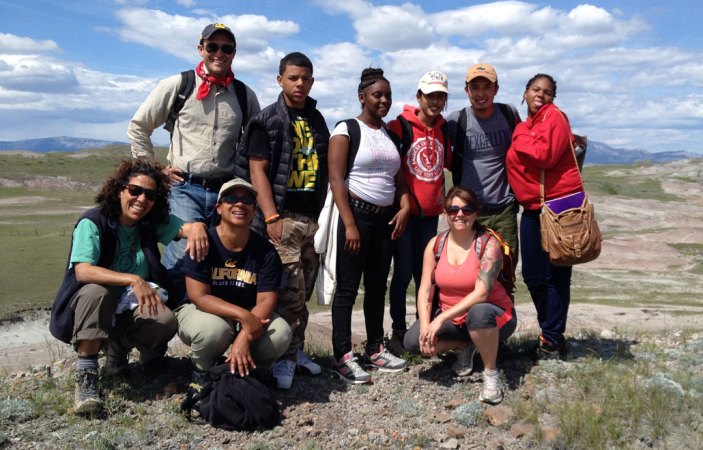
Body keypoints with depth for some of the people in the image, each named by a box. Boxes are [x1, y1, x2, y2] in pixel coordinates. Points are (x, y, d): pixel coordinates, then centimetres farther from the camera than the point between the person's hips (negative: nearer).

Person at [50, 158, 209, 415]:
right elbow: (83, 271, -31)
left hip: (131, 310, 3)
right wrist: (134, 280, -44)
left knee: (166, 321, -27)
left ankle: (119, 348, 5)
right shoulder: (93, 223, -17)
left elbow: (186, 228, -19)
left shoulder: (154, 223, -4)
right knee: (96, 292, -37)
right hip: (91, 306, -3)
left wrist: (197, 228, -45)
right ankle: (85, 375, -26)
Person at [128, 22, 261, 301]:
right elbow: (138, 127, 8)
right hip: (185, 187, -3)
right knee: (183, 253, -18)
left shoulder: (245, 95, 10)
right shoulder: (177, 85, 3)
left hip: (226, 191, 3)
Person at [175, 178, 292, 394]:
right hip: (199, 311, -3)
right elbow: (199, 296, -22)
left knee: (281, 334, -25)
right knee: (214, 328, -37)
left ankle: (247, 371, 8)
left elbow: (266, 300, -14)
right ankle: (201, 372, -1)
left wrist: (245, 336, -31)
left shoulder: (265, 250, -9)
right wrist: (243, 315, -33)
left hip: (248, 317, 3)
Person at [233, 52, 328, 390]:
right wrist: (271, 217, -17)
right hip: (284, 216, -5)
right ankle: (286, 358, 4)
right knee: (291, 291, -8)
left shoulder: (317, 121, 16)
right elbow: (257, 170, -8)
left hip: (313, 217, 6)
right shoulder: (266, 120, -1)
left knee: (303, 291, 11)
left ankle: (296, 350, 23)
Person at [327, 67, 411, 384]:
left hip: (386, 218, 6)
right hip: (358, 214, -6)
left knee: (377, 287, 12)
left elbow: (399, 177, 17)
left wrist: (405, 207, -2)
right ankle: (342, 357, 4)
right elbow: (336, 178, -12)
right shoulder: (346, 129, -5)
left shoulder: (391, 133, 14)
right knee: (347, 288, -3)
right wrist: (349, 224, -18)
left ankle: (376, 351, 22)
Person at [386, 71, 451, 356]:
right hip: (406, 210, -4)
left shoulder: (445, 129, 9)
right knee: (403, 273, 1)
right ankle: (398, 334, 12)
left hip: (431, 212, 5)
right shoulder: (400, 126, -8)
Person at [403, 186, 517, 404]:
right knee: (413, 341, -18)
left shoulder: (488, 243, -18)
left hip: (489, 315, -4)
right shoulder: (435, 244, -5)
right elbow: (425, 290, -7)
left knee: (479, 312, -40)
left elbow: (481, 293, -28)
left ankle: (491, 374, -15)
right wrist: (426, 326, -22)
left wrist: (441, 319, -33)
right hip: (452, 319, 5)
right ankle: (465, 347, 10)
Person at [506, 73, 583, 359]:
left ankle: (552, 340, 10)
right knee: (532, 276, 10)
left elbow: (545, 155, -19)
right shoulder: (525, 125, 18)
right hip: (532, 207, 8)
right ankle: (551, 334, 25)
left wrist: (520, 138, -7)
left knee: (555, 275, -1)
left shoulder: (554, 117, -5)